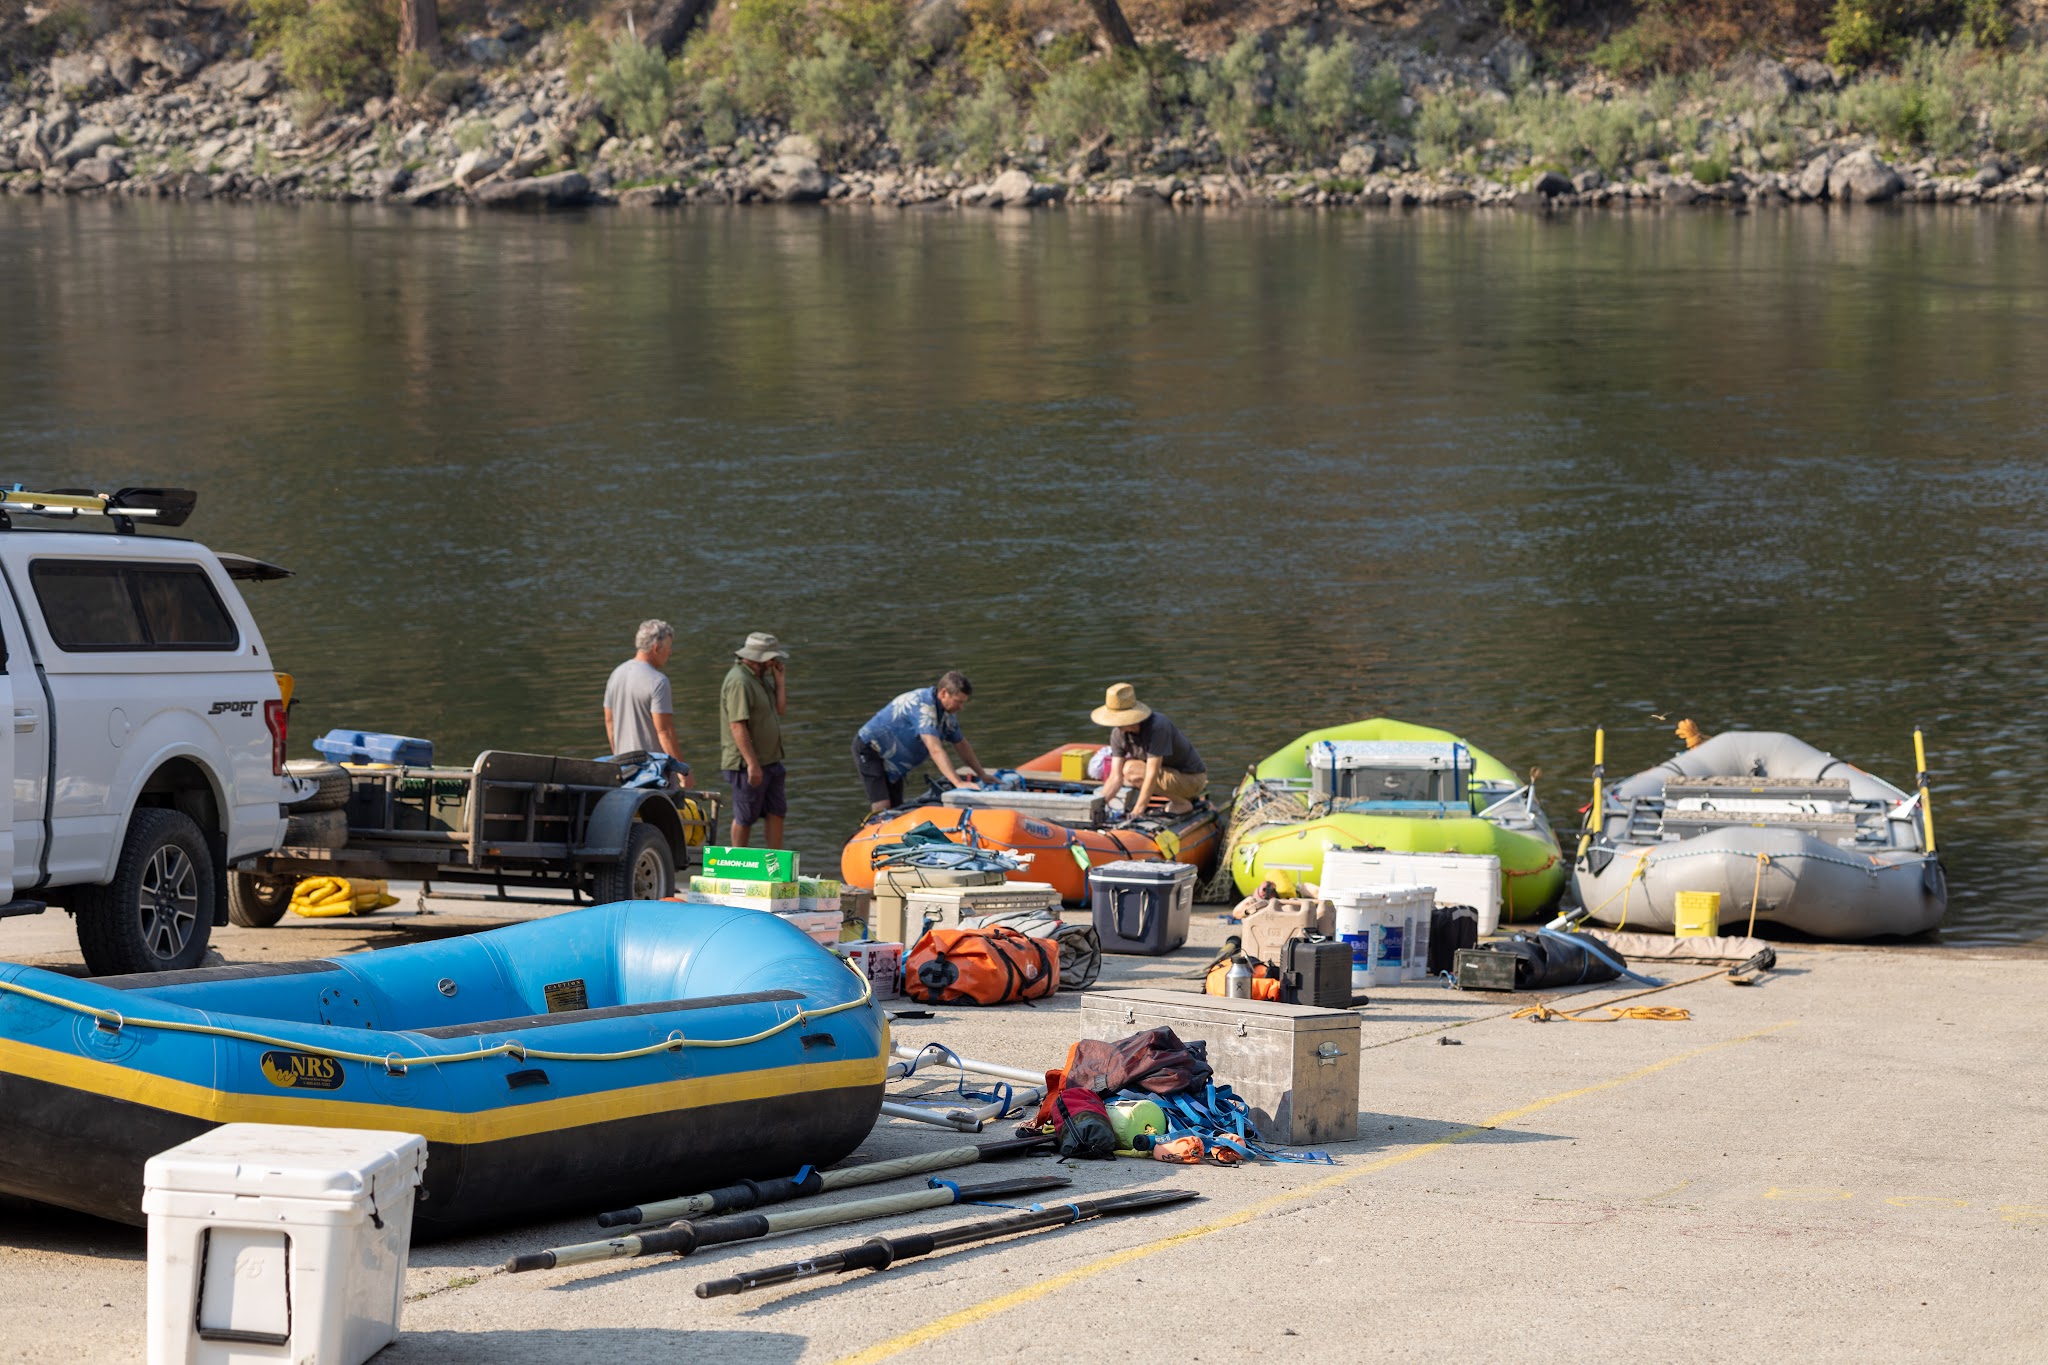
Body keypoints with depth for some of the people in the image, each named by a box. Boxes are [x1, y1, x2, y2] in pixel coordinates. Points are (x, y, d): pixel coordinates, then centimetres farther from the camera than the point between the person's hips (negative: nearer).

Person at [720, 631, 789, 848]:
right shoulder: (739, 682, -20)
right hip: (747, 763, -10)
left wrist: (779, 679, 6)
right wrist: (752, 764, -25)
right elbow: (738, 726, -24)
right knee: (745, 818, 1)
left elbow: (780, 708, 16)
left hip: (769, 760, 10)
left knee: (777, 812, 11)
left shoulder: (762, 677, 13)